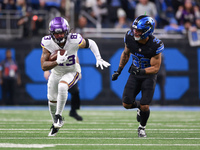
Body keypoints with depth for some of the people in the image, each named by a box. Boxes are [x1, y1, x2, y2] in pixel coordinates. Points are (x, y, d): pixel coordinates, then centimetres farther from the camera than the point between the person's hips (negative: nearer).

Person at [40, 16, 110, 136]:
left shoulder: (74, 40, -31)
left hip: (72, 72, -3)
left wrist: (99, 58, -19)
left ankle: (58, 115, -16)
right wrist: (57, 62, -44)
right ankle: (56, 123, 42)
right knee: (52, 99, 14)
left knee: (62, 87, -34)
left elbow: (91, 43, -9)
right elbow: (44, 66, -27)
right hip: (56, 73, 3)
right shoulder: (48, 43, -27)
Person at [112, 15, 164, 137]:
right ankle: (139, 105, 32)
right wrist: (119, 71, 10)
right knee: (127, 104, -5)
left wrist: (142, 71, -37)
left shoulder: (155, 45, -26)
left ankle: (142, 127, 19)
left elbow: (155, 67, -20)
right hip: (135, 73, 4)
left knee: (145, 107, -11)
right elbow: (126, 54, 8)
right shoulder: (130, 38, -14)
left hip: (149, 75, -4)